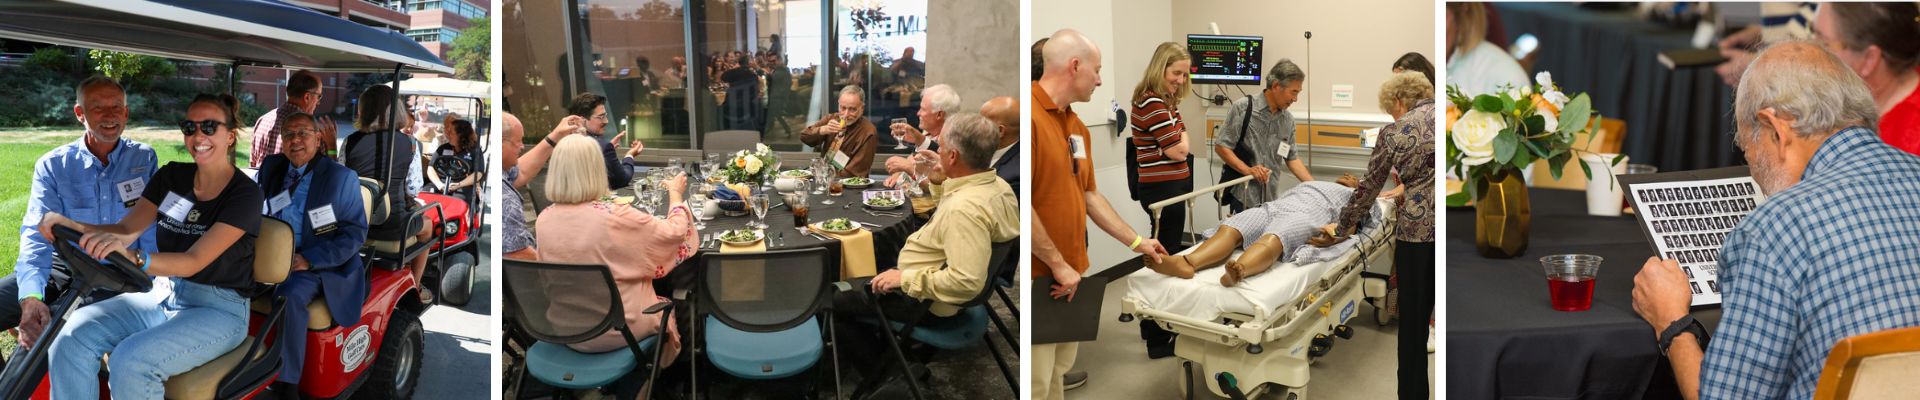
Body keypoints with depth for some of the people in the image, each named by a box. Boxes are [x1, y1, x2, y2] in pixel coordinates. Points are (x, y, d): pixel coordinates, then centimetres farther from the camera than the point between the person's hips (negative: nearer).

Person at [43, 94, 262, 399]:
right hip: (163, 296, 6)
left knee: (131, 360, -29)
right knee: (73, 335, -18)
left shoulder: (245, 193, -12)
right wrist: (74, 226, -19)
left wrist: (132, 257, -39)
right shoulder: (172, 176, 7)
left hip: (217, 310, -6)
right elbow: (126, 229, 1)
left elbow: (194, 261, -22)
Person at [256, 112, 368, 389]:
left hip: (317, 266, -5)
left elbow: (355, 232, -8)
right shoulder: (271, 167, 11)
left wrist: (309, 260, -18)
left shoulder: (341, 177, -4)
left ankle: (287, 382, -24)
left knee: (289, 295, -32)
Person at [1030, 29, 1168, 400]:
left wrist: (1136, 241, 22)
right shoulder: (1030, 115, -18)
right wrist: (1057, 264, -17)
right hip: (1040, 277, -9)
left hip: (1069, 277, 9)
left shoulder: (1078, 127, 12)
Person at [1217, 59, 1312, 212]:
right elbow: (1221, 147, -8)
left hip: (1271, 197, 5)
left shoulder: (1288, 119, 8)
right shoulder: (1242, 108, -7)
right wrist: (1247, 170, -19)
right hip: (1243, 195, -5)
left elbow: (1292, 157, 15)